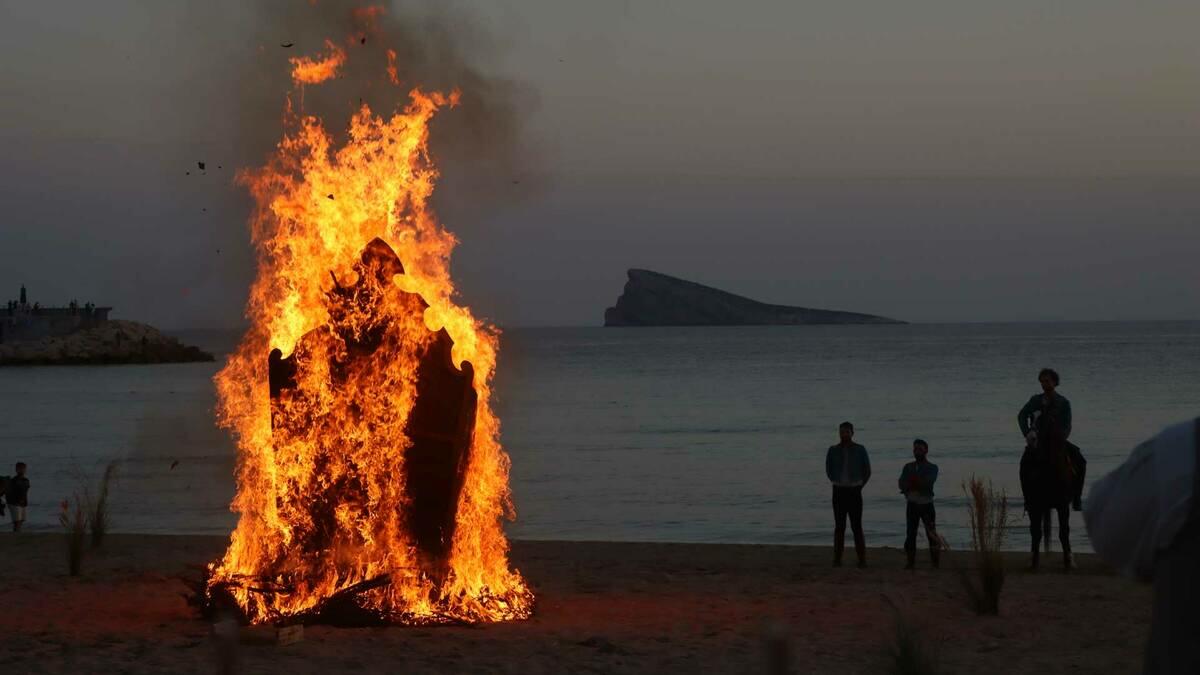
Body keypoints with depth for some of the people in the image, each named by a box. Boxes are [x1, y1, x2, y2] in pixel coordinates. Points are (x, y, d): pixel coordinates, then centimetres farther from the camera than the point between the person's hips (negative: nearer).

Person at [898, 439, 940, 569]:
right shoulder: (908, 467, 10)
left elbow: (928, 483, -15)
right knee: (911, 534, -2)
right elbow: (902, 484, -5)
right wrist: (919, 484, -19)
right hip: (912, 504, 2)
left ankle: (935, 562, 2)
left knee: (931, 534, -3)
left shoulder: (932, 468, 3)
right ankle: (911, 562, 2)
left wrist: (910, 485, -18)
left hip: (927, 504, -2)